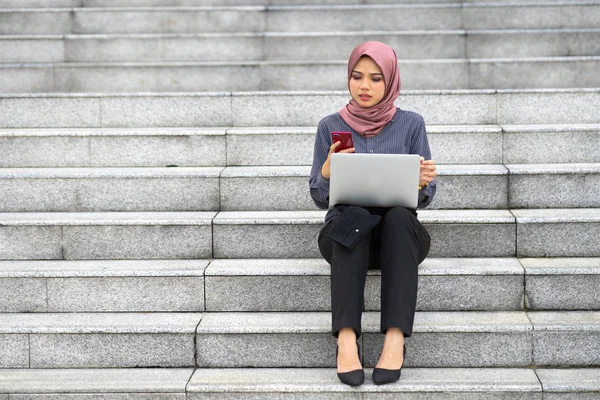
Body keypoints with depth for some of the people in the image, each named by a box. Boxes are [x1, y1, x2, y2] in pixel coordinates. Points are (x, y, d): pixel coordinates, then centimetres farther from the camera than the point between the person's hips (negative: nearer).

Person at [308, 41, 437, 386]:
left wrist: (422, 180, -21)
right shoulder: (331, 126, 4)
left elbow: (424, 199, 3)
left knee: (399, 215, -35)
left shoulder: (411, 124, 3)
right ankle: (346, 337, -45)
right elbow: (320, 198, 4)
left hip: (399, 231, 0)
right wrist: (328, 169, -17)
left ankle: (396, 337, -42)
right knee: (352, 216, -35)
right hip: (346, 233, 0)